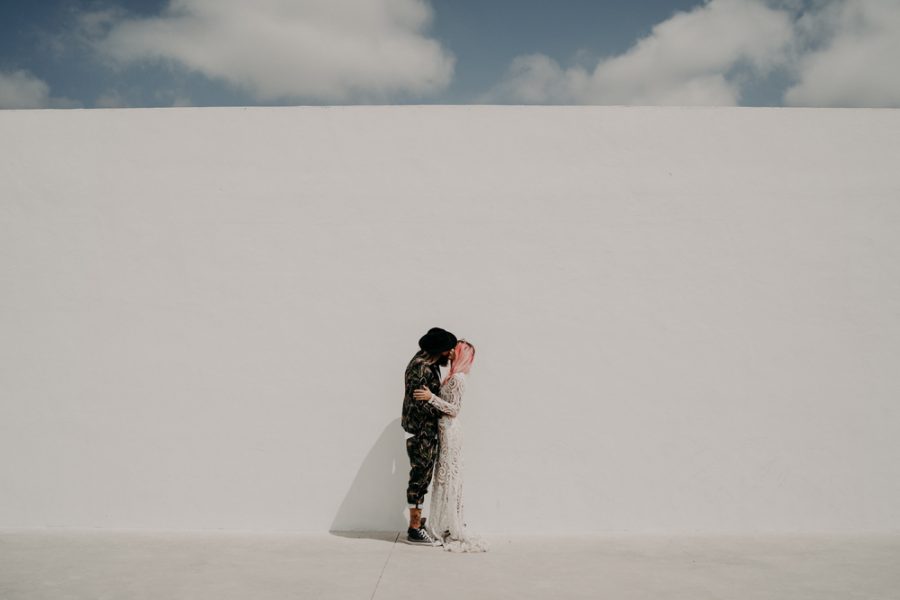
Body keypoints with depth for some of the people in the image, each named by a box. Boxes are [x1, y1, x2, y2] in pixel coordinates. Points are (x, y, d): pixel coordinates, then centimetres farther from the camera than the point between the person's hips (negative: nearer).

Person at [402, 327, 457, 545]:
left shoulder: (428, 361, 8)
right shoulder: (421, 368, -21)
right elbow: (420, 402, -23)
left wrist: (448, 357, 10)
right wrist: (443, 411, -11)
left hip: (427, 430, 10)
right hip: (422, 430, -10)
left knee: (421, 478, 15)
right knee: (420, 478, -3)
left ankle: (416, 523, 25)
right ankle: (415, 530, 5)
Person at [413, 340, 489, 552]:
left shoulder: (458, 378, -13)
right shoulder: (453, 377, 14)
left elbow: (454, 409, -18)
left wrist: (431, 397, -23)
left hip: (450, 431, -9)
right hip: (445, 430, 9)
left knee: (449, 478, -4)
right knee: (446, 478, 11)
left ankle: (453, 530, 2)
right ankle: (446, 527, 17)